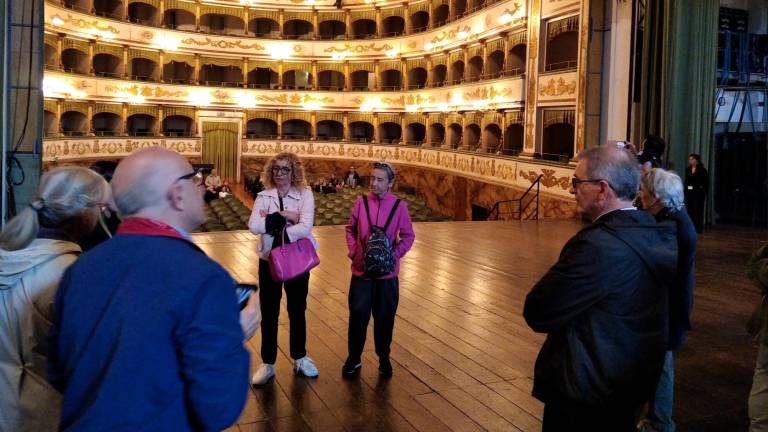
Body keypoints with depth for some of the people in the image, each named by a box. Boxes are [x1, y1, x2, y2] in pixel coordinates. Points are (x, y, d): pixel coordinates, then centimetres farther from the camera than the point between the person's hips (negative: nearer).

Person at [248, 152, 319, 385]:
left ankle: (300, 358, 31)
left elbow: (305, 227, -22)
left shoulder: (305, 194, -7)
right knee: (269, 313, 9)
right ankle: (267, 364, 22)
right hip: (269, 260, 1)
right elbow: (254, 226, -19)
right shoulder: (264, 196, -2)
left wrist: (272, 223, -18)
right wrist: (285, 217, -22)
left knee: (297, 311, 14)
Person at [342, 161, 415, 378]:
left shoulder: (399, 206, -5)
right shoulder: (361, 202, -2)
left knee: (385, 317, 10)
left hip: (387, 273, 0)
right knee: (358, 315, 4)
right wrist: (353, 251, -3)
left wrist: (394, 254, -10)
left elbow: (408, 236, 2)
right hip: (361, 271, 1)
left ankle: (384, 358, 29)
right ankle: (353, 358, 22)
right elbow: (350, 229, 9)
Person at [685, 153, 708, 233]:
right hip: (689, 193, 4)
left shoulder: (702, 170, -2)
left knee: (698, 211, -2)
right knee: (690, 210, 3)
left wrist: (704, 193, -10)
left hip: (698, 193, -4)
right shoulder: (688, 170, 10)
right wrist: (685, 192, 0)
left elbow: (706, 183, -3)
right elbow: (686, 181, 8)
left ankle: (698, 228, 3)